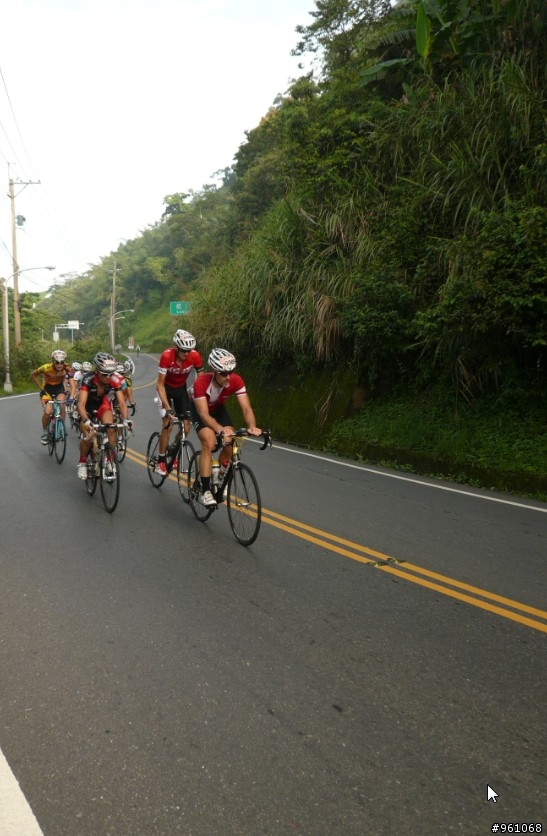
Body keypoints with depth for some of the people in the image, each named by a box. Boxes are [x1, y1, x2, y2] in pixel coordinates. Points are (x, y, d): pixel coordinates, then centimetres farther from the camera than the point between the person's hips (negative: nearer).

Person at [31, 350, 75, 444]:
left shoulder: (67, 369, -26)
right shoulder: (46, 368, -29)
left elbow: (72, 385, -31)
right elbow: (33, 375, -11)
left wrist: (71, 397, -48)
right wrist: (41, 388, -14)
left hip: (59, 387, 1)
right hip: (47, 388, -1)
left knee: (61, 406, -27)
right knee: (47, 412, -18)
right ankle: (44, 432, 8)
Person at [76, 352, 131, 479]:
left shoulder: (115, 380, -29)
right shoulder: (88, 379, -36)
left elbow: (122, 403, -27)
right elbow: (81, 404, -42)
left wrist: (125, 419, -45)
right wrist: (86, 420, -59)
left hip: (103, 404, 2)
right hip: (88, 406, -2)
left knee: (111, 428, -25)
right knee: (88, 437, -20)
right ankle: (82, 463, 7)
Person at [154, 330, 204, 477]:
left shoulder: (195, 356, -25)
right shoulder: (167, 356, -32)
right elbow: (160, 385, -29)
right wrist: (167, 407, -36)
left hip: (181, 389, 3)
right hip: (166, 388, -3)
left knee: (186, 427, -5)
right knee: (168, 424, -15)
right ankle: (161, 461, -1)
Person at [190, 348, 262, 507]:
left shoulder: (236, 381, -30)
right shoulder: (201, 382, -39)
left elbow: (246, 407, -34)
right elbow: (204, 414, -44)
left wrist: (252, 427, -54)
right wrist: (220, 429, -62)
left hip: (218, 409, 4)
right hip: (199, 410, -3)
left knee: (231, 443, -16)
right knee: (209, 442, -27)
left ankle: (221, 478, 12)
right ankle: (206, 491, -21)